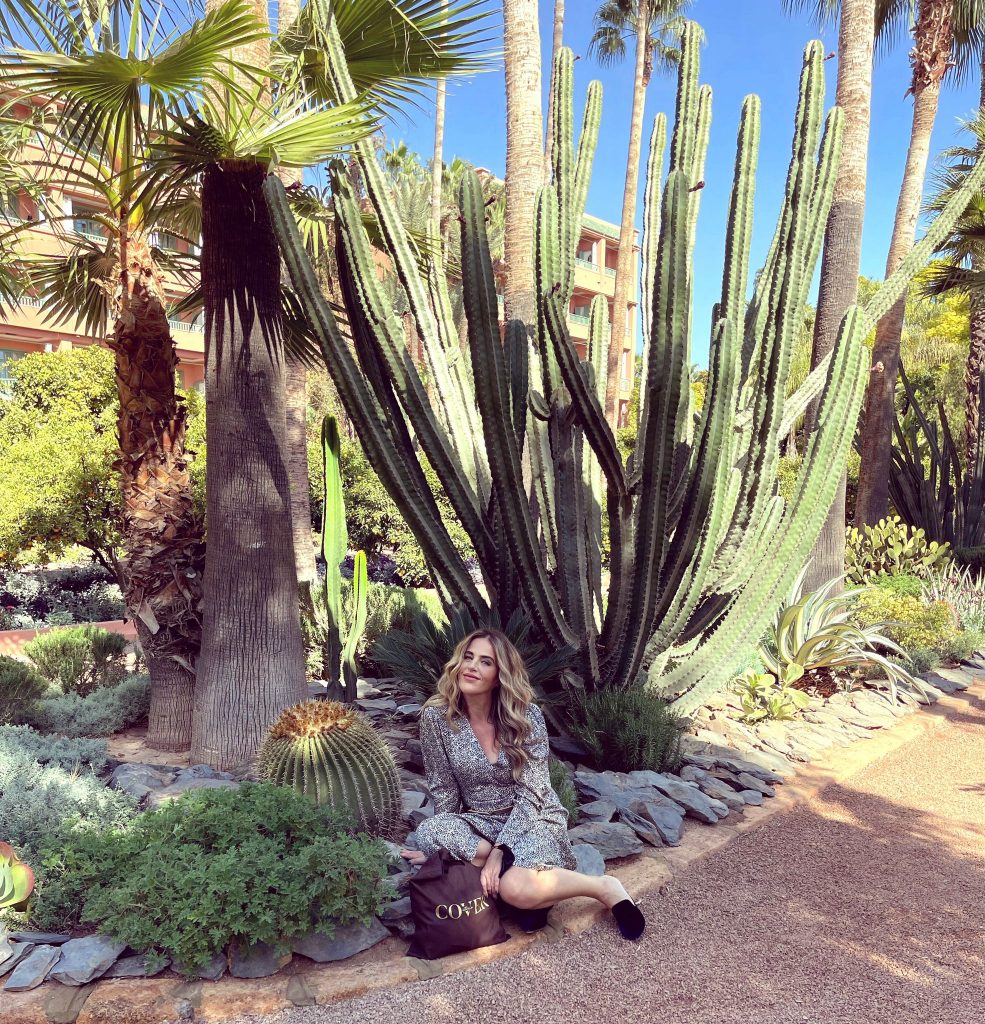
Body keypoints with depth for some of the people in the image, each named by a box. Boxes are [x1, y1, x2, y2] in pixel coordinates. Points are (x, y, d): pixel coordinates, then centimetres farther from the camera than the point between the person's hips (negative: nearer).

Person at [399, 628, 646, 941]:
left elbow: (530, 796, -16)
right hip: (478, 821, 3)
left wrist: (499, 852, -25)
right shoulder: (436, 716, -11)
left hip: (531, 819, -3)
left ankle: (605, 887, -7)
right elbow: (443, 790, -2)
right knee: (428, 833, -29)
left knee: (515, 889, -33)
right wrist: (443, 843, -6)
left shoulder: (527, 716, -15)